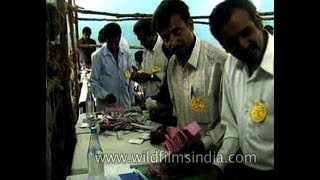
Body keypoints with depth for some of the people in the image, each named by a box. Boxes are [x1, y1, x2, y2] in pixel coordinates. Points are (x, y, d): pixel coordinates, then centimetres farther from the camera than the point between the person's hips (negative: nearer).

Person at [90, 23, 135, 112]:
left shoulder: (126, 53, 5)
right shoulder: (97, 56, -6)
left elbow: (130, 77, 10)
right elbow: (93, 81, -5)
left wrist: (132, 100, 9)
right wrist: (105, 95, -21)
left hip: (125, 103, 3)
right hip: (105, 105, -3)